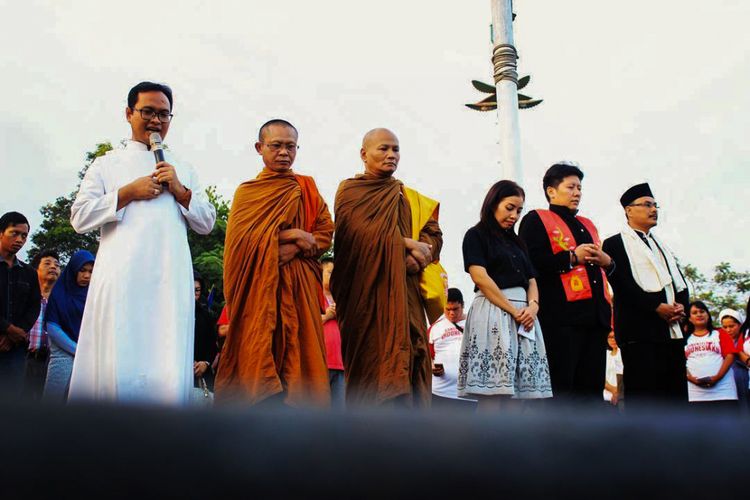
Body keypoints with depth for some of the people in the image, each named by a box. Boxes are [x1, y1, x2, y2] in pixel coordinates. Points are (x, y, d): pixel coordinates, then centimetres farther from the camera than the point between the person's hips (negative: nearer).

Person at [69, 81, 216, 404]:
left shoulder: (183, 169, 24)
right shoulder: (107, 164, 17)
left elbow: (207, 224, 17)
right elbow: (80, 217, 6)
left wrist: (180, 191, 2)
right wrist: (129, 192, -3)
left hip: (170, 280, 2)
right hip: (121, 277, -2)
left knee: (168, 369, -6)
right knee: (117, 363, -9)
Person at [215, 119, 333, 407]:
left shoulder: (306, 188, 17)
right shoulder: (247, 191, 14)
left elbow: (326, 232, 9)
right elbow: (241, 242, 0)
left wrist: (297, 248, -11)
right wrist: (294, 236, -10)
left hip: (297, 286, 1)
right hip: (257, 287, -1)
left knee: (296, 355, -7)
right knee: (258, 356, -10)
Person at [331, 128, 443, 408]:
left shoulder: (409, 196, 23)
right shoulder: (350, 191, 9)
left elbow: (433, 233, 10)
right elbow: (360, 231, -9)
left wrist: (421, 251, -12)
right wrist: (407, 243, -11)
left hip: (404, 295, 4)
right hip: (366, 292, -4)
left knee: (407, 361, -6)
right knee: (370, 365, -10)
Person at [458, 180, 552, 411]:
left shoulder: (516, 242, 23)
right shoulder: (476, 235, 3)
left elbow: (531, 280, 17)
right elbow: (480, 277, -9)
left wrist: (532, 306, -5)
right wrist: (513, 311, -12)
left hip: (524, 316, 7)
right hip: (493, 311, -7)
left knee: (508, 395, 2)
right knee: (491, 396, -12)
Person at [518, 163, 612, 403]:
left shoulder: (587, 225, 26)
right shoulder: (536, 220, 4)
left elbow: (601, 264, 32)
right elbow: (531, 262, -11)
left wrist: (606, 261, 9)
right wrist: (572, 256, -11)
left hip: (595, 314, 7)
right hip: (561, 315, -7)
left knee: (591, 386, 8)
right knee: (560, 387, -7)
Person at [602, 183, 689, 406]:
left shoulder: (661, 245, 26)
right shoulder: (615, 244, 2)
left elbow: (680, 281, 19)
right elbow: (622, 283, -10)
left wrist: (681, 305, -2)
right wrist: (657, 307, -16)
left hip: (672, 329, 7)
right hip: (639, 331, -7)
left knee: (676, 394, 7)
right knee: (642, 395, -9)